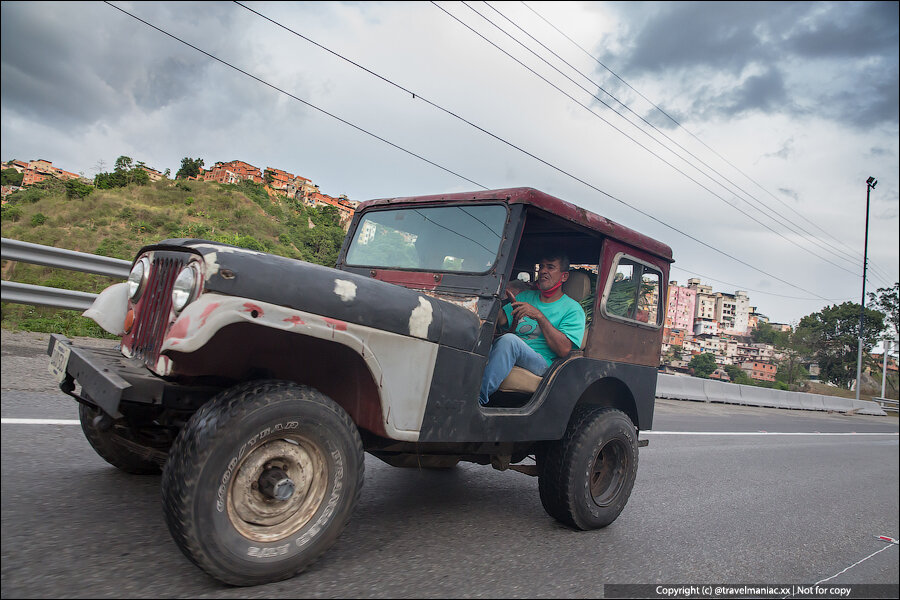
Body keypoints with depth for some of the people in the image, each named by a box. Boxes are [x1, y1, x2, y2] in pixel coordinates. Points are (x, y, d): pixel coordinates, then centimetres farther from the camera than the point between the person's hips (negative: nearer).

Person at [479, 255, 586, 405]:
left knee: (509, 339, -34)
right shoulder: (526, 296, 25)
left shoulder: (573, 309, 8)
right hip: (510, 354, 4)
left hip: (541, 362, -4)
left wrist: (539, 316, -13)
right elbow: (500, 321, 12)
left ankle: (478, 398, -36)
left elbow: (564, 349, -8)